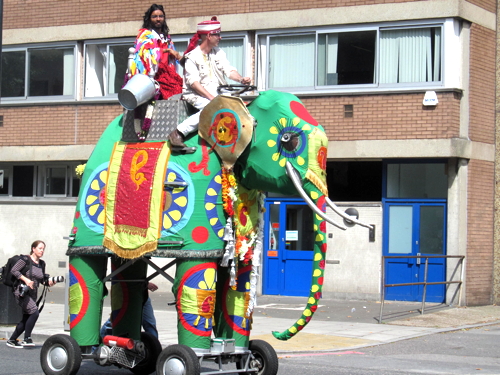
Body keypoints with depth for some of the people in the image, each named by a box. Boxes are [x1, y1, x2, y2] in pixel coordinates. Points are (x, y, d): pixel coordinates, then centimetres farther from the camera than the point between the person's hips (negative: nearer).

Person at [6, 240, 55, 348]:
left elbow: (41, 279, 19)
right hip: (21, 293, -8)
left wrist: (49, 282, -2)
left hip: (32, 294, 8)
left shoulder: (42, 264, 12)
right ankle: (27, 339, -14)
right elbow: (14, 270, -12)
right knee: (34, 313, -22)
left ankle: (11, 340, 20)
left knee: (26, 319, 8)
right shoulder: (25, 260, -8)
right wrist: (26, 279, -21)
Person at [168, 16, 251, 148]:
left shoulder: (219, 53, 15)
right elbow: (193, 82, -13)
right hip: (196, 94, -6)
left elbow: (229, 70, 6)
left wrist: (241, 79, -16)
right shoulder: (192, 57, -4)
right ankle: (178, 133, -32)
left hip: (217, 93, 6)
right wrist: (210, 97, -25)